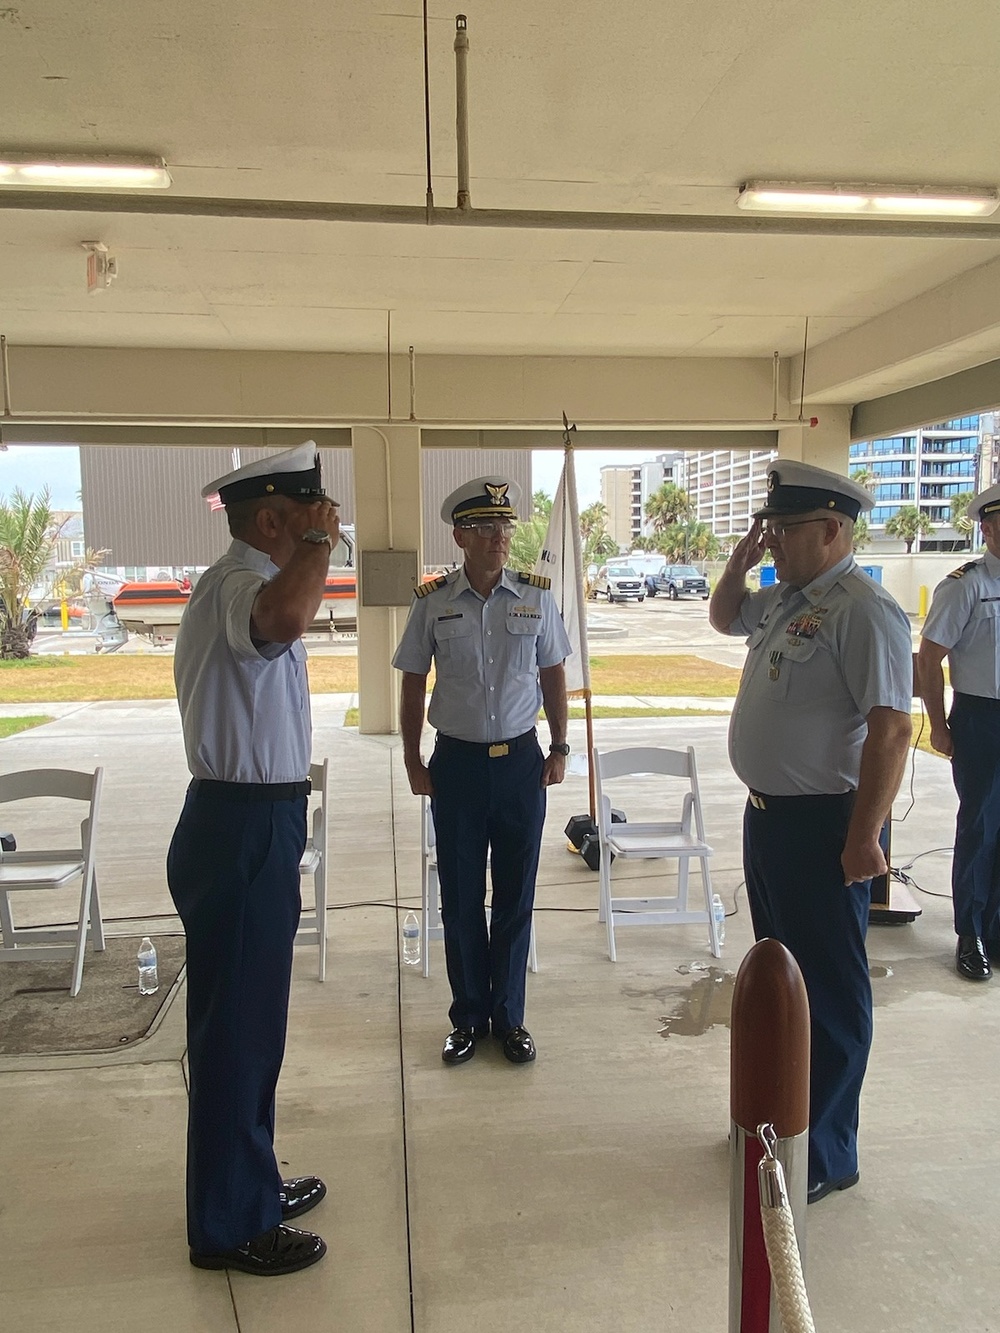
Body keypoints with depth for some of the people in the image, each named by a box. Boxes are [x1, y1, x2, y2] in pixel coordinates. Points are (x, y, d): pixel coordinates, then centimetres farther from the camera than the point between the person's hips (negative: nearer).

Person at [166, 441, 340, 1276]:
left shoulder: (238, 581, 17)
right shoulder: (242, 580, -20)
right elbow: (285, 619, -45)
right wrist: (320, 540, -27)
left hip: (249, 827, 11)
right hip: (244, 832, -11)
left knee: (249, 1021, 20)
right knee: (236, 1027, 3)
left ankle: (250, 1187, 37)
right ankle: (228, 1228, 20)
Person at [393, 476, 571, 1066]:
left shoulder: (537, 597, -2)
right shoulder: (433, 601, -4)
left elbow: (554, 675, 7)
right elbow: (414, 684, 3)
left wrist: (560, 748, 4)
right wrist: (413, 761, 2)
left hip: (521, 762, 1)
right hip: (456, 763, 0)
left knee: (515, 896, 10)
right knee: (460, 899, 9)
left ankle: (509, 1015, 28)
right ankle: (469, 1016, 28)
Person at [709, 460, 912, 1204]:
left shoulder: (863, 610, -19)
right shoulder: (783, 599, 9)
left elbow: (890, 728, -23)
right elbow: (724, 618, 29)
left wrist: (864, 837, -23)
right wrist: (739, 562, 11)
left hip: (823, 826, -9)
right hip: (768, 811, 9)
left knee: (828, 991, 5)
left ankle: (825, 1155, 22)